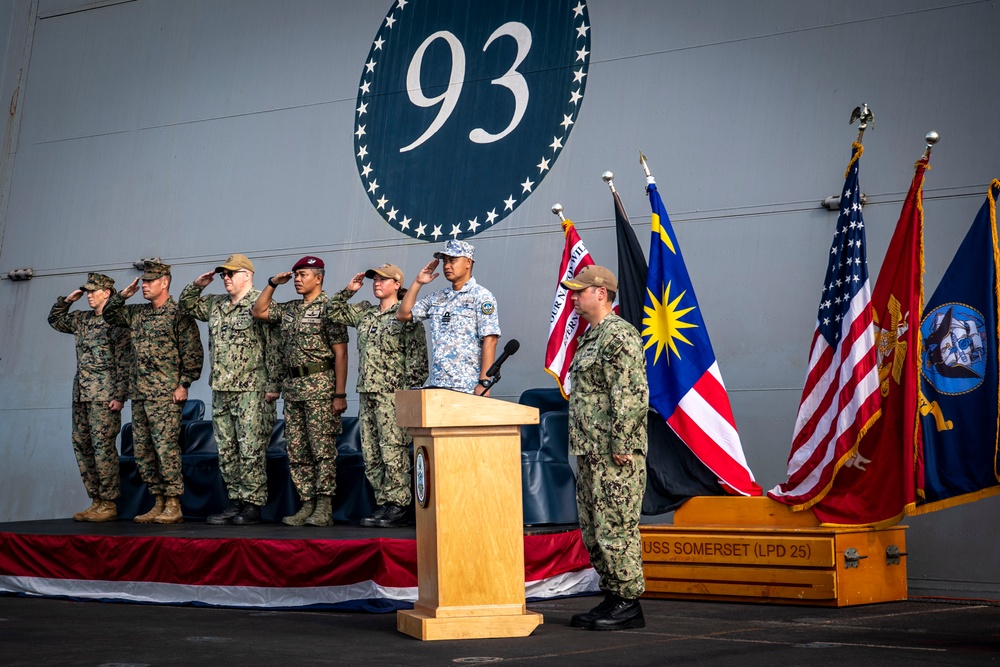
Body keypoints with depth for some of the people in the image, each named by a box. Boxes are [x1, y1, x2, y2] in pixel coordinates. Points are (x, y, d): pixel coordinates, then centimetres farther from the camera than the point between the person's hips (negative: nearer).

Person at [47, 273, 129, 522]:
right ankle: (96, 501, 14)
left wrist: (120, 396, -16)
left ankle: (109, 504, -5)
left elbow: (124, 362, -11)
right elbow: (55, 320, 32)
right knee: (82, 446, 8)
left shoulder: (116, 322, -7)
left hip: (104, 396, -8)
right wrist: (67, 300, 16)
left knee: (103, 446, -9)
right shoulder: (82, 319, 16)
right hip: (81, 395, 8)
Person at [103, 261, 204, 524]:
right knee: (142, 451, 9)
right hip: (139, 394, 8)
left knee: (166, 448, -9)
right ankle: (158, 503, 15)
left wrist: (184, 384, -13)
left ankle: (173, 507, -5)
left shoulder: (178, 314, -6)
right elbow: (109, 315, 29)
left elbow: (193, 352, -9)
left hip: (165, 395, -8)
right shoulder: (137, 313, 16)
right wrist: (123, 295, 12)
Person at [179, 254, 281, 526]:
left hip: (251, 391, -8)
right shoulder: (216, 304, 16)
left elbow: (274, 347, -11)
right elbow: (186, 304, 31)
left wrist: (273, 386, -16)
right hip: (220, 391, 8)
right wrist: (197, 286, 11)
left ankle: (253, 506, -2)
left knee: (251, 450, -6)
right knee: (226, 450, 10)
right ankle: (235, 502, 17)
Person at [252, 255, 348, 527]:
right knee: (296, 451, 7)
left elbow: (340, 354, -10)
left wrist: (339, 394, -15)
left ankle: (324, 508, -4)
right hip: (292, 386, 8)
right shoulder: (289, 309, 16)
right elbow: (258, 312, 22)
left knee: (322, 449, -6)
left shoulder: (328, 308, -6)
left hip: (320, 386, -8)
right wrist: (272, 284, 11)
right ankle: (307, 505, 13)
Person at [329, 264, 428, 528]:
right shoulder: (365, 313, 16)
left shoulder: (406, 316, -4)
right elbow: (334, 313, 26)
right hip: (367, 394, 8)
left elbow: (417, 359, -8)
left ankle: (398, 507, -4)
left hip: (392, 395, -7)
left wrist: (408, 394, -15)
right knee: (371, 456, 7)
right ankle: (383, 504, 13)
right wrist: (348, 290, 12)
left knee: (394, 452, -8)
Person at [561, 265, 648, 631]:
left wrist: (620, 444, -22)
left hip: (615, 454, -11)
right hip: (590, 451, 11)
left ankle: (629, 604, 1)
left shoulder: (618, 334, -13)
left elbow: (631, 395, -20)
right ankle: (612, 597, 20)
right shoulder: (591, 337, 20)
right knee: (593, 529, 13)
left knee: (615, 527, -7)